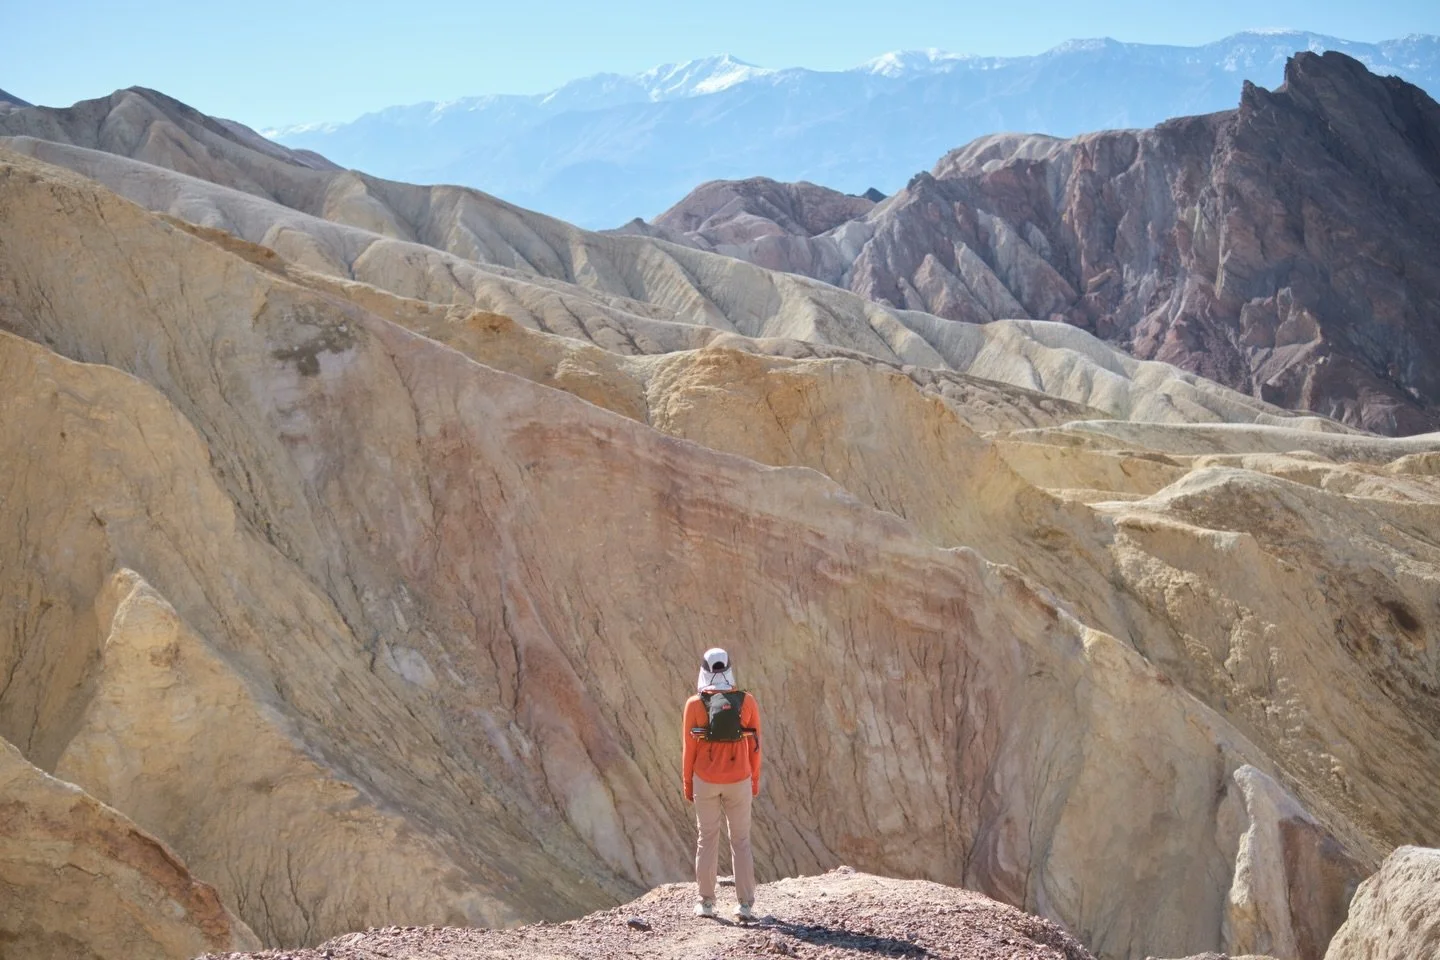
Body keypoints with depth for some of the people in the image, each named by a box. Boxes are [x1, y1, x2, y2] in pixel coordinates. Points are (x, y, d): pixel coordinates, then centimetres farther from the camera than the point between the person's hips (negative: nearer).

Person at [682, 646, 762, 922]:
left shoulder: (695, 704, -7)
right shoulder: (747, 702, -4)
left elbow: (690, 747, -4)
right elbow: (754, 745, 1)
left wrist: (687, 783, 7)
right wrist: (755, 780, 12)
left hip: (705, 781, 0)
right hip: (738, 781, 0)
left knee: (707, 839, 10)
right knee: (741, 840, 6)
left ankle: (706, 902, 12)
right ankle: (745, 904, 1)